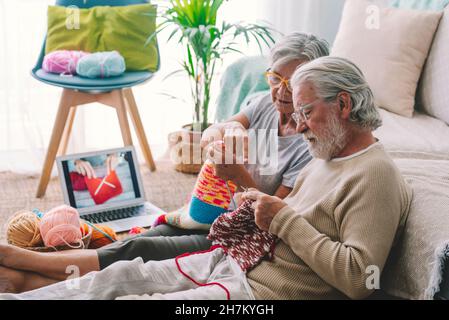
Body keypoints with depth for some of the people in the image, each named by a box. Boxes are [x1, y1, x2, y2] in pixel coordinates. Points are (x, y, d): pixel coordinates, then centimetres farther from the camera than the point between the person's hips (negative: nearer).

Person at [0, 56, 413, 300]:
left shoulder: (375, 175, -15)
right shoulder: (326, 159, 14)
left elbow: (357, 279, -25)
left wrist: (284, 219, -19)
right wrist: (259, 215, 1)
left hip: (263, 291, -9)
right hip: (234, 259, 9)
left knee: (132, 299, -16)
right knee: (120, 275, 2)